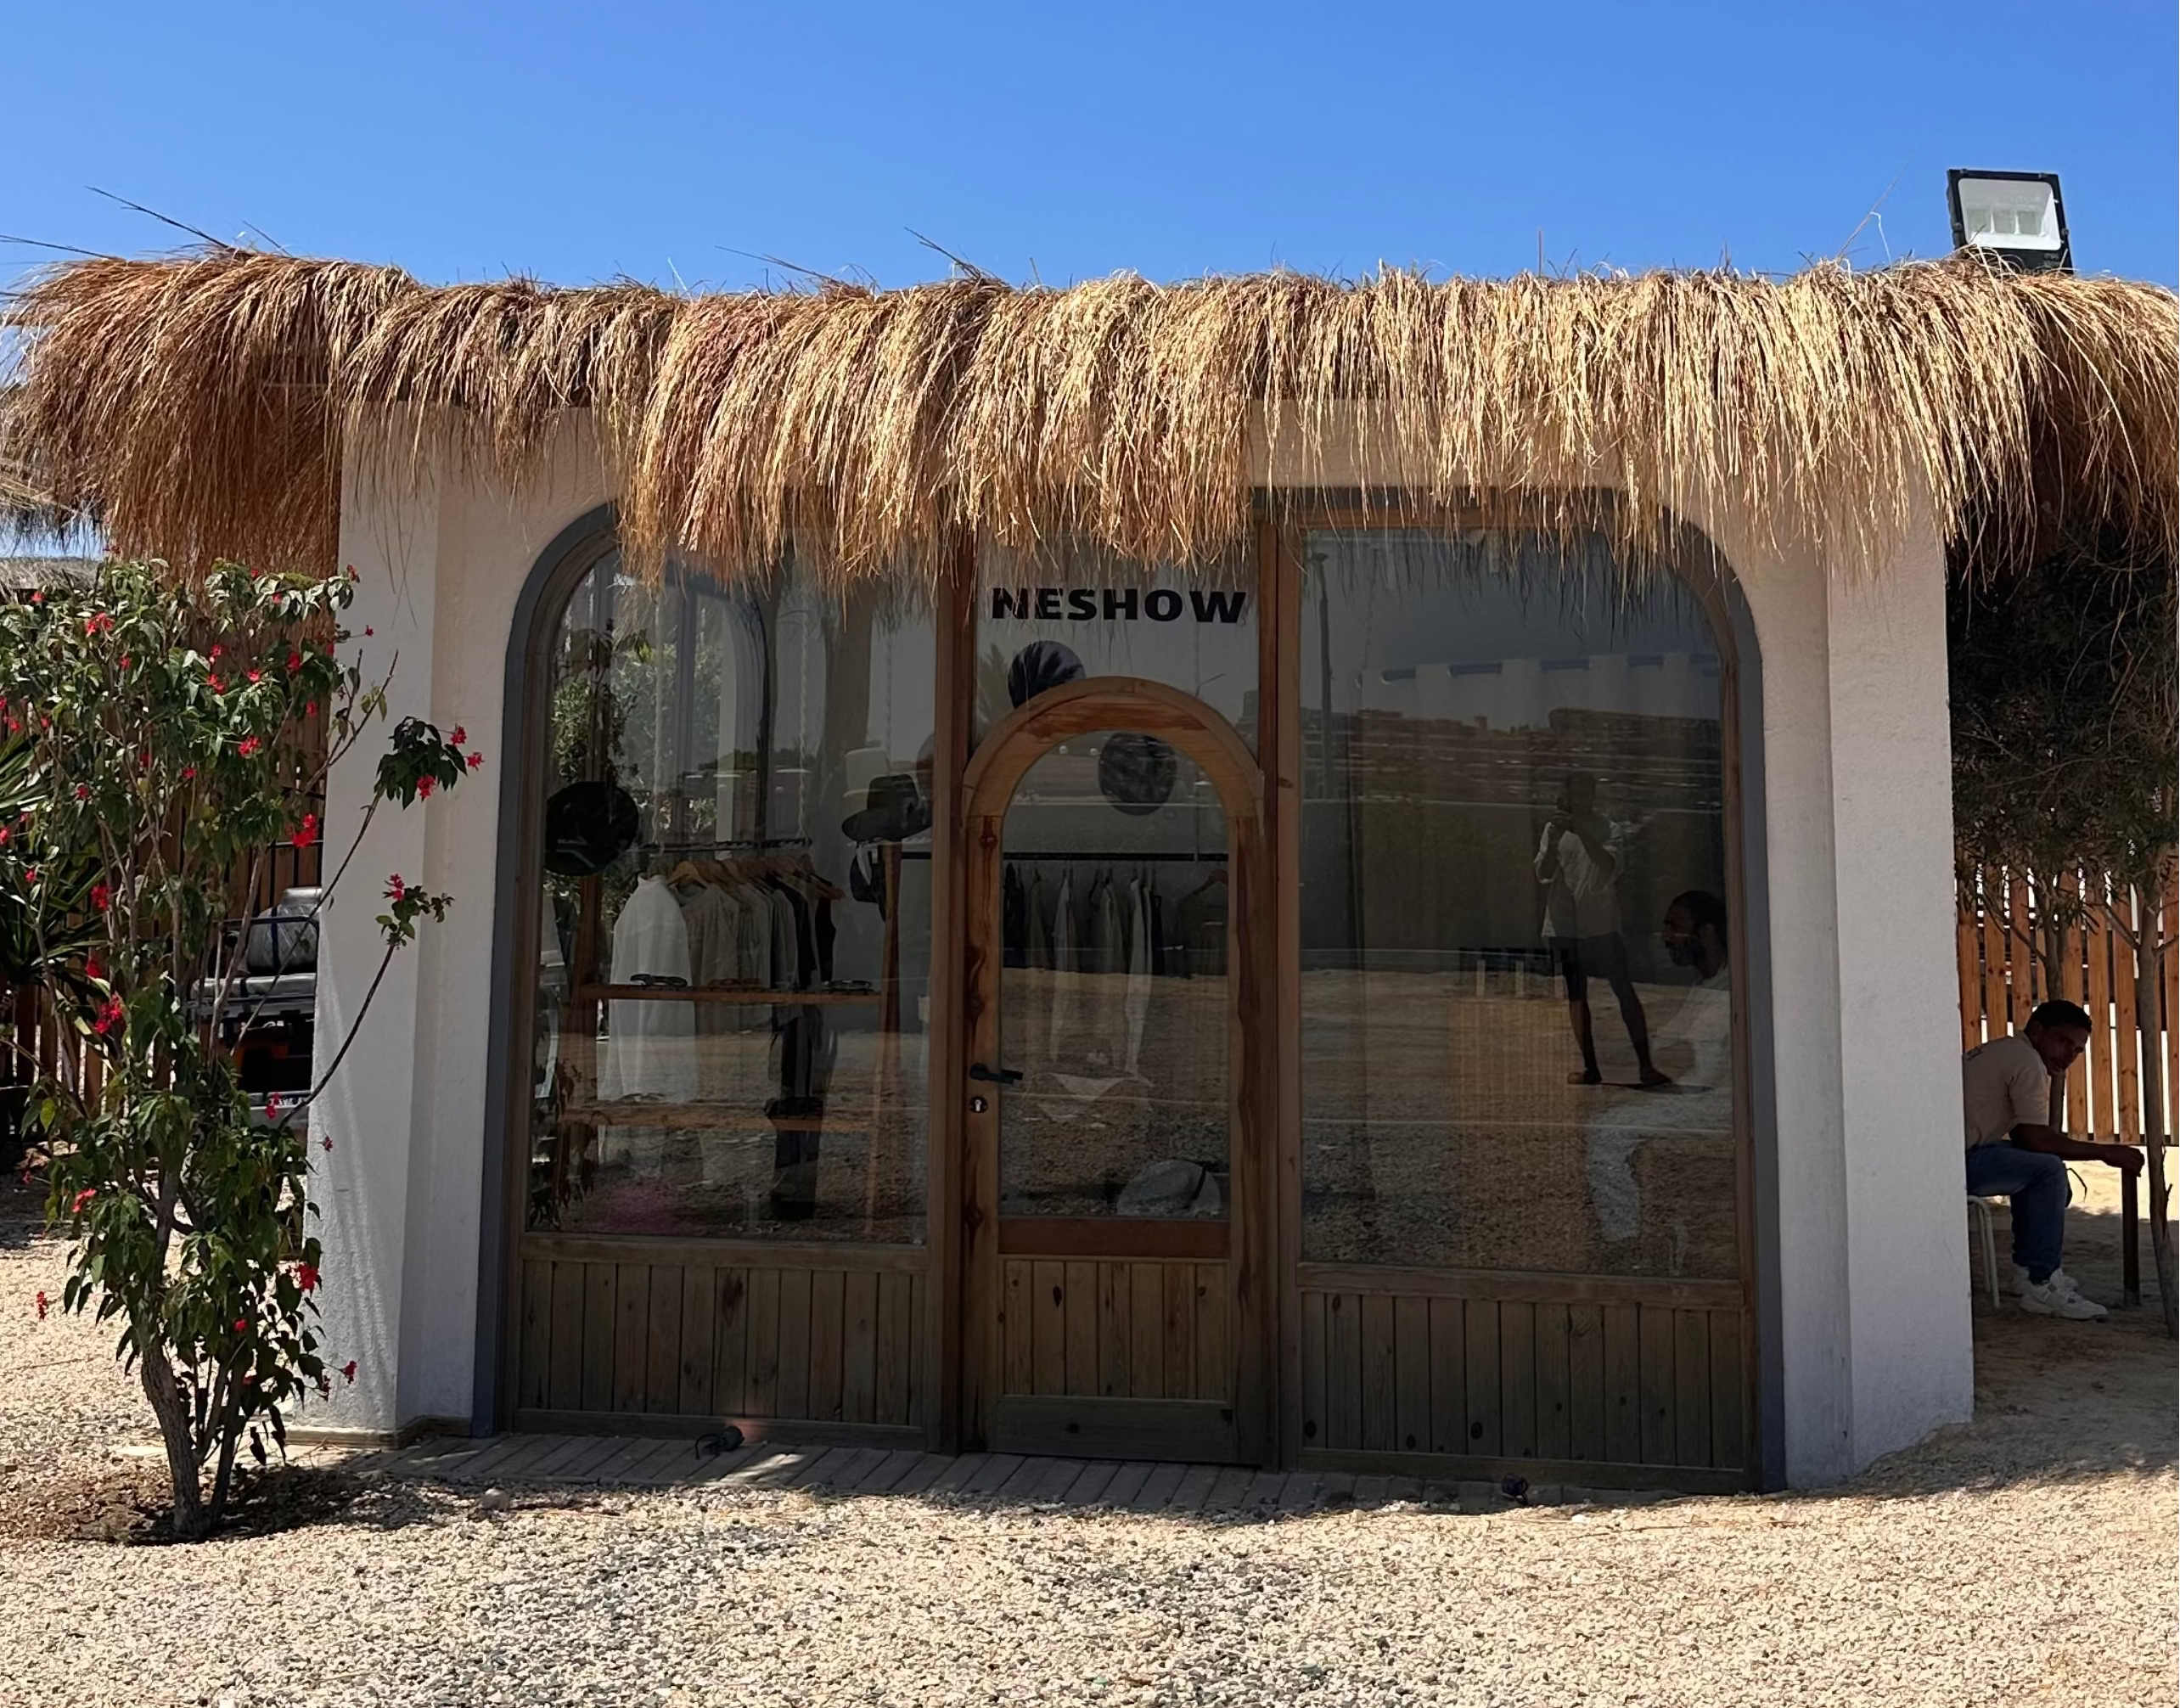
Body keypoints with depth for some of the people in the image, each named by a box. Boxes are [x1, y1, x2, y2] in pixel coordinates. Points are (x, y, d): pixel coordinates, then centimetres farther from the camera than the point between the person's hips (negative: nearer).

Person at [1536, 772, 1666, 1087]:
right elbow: (1543, 874, 0)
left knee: (1625, 991, -6)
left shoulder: (1608, 830, 2)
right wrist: (1554, 842, -16)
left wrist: (1582, 833, -21)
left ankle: (1646, 1066, -5)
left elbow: (1609, 868, -14)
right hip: (1565, 925, 3)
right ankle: (1590, 1068, 10)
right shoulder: (1554, 828, 9)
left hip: (1601, 924, -3)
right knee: (1576, 996, 5)